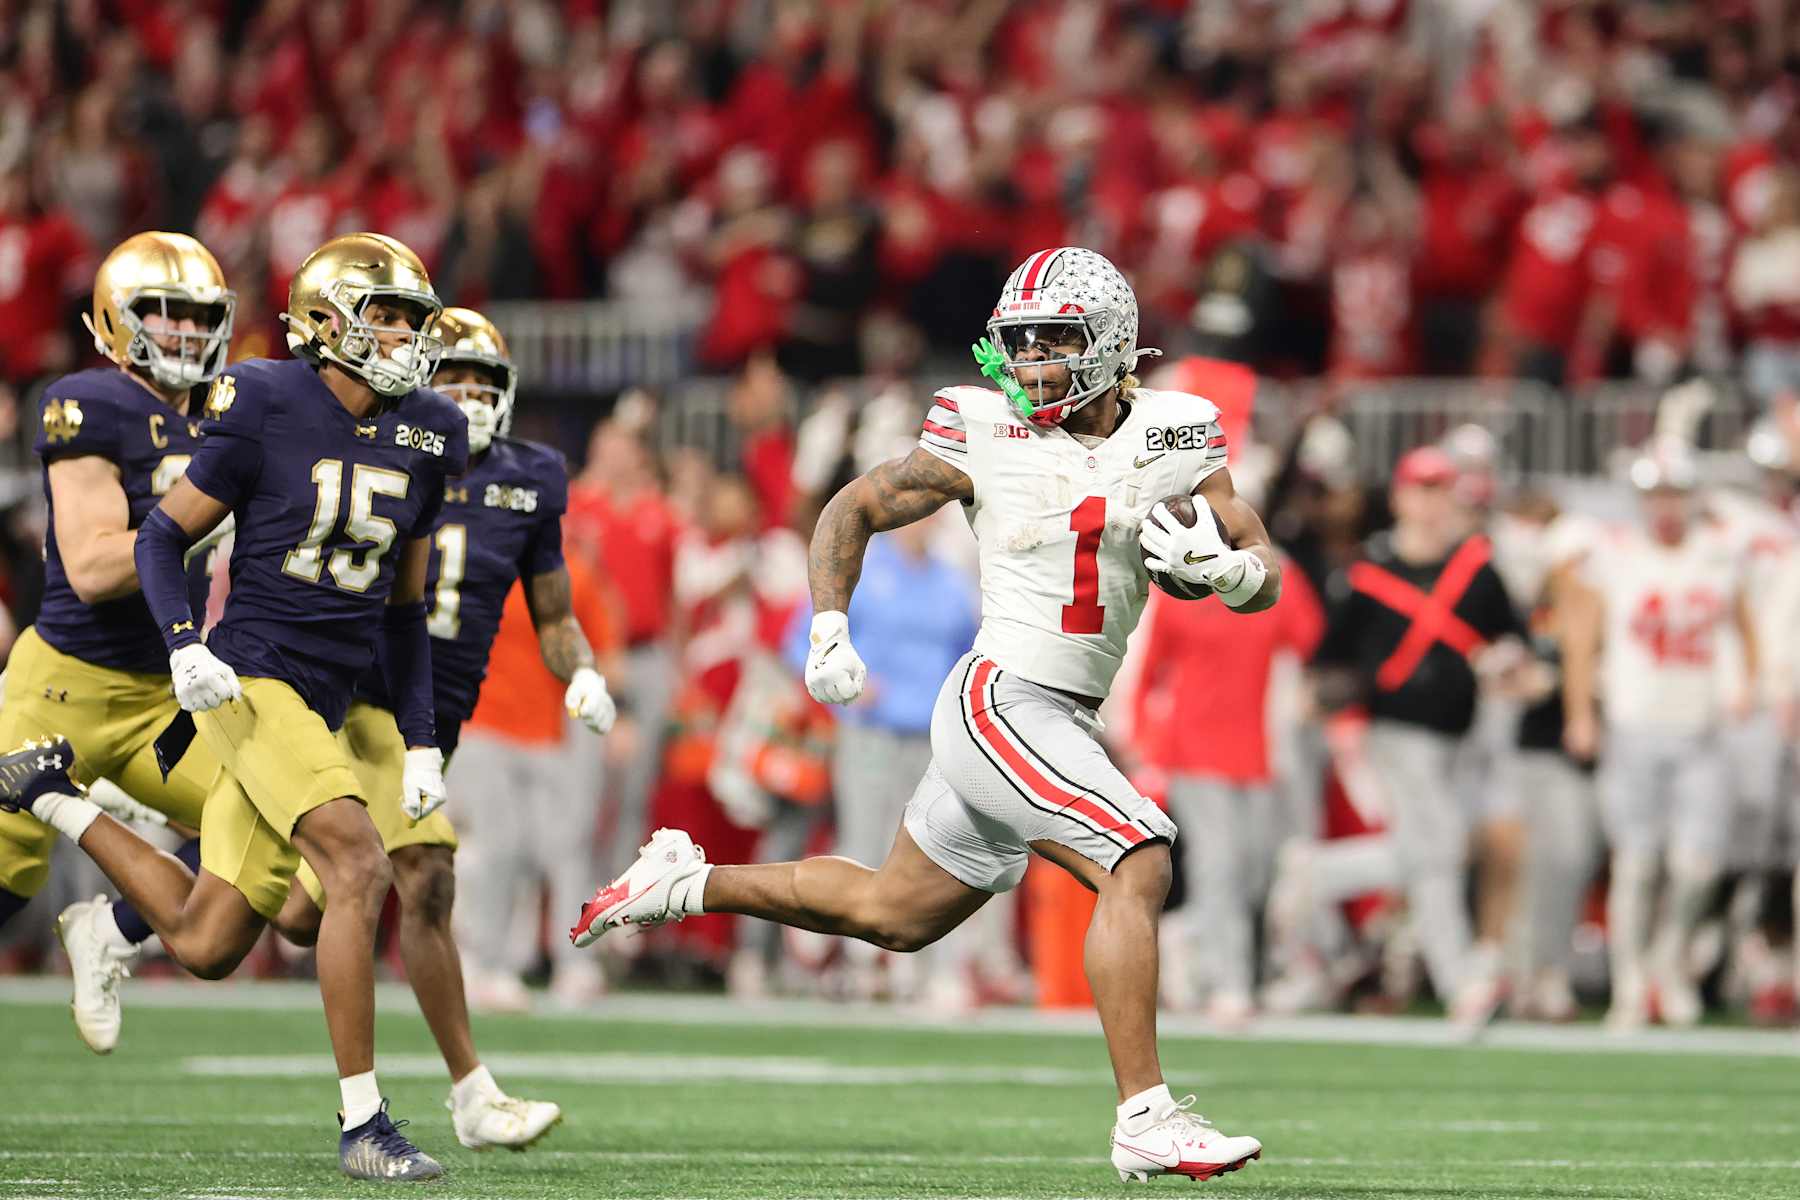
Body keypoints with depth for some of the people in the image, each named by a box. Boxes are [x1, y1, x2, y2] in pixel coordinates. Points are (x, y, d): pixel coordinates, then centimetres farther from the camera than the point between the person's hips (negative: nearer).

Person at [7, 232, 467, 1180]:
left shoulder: (420, 440, 8)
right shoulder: (266, 412, -8)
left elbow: (404, 608, 17)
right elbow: (161, 537, 0)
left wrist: (420, 743, 11)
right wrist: (183, 643, -16)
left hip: (322, 706, 7)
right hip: (249, 678, -7)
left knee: (205, 948, 9)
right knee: (358, 865, -25)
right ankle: (362, 1126, -19)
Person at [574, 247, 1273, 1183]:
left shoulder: (1173, 437, 1)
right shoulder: (986, 437, -7)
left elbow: (1266, 578, 3)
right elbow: (854, 509, 7)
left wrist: (1219, 565, -19)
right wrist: (829, 631, -4)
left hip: (1062, 724, 6)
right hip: (1001, 701, -6)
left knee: (893, 914, 19)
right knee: (1138, 866, -23)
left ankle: (683, 882, 36)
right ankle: (1145, 1120, -20)